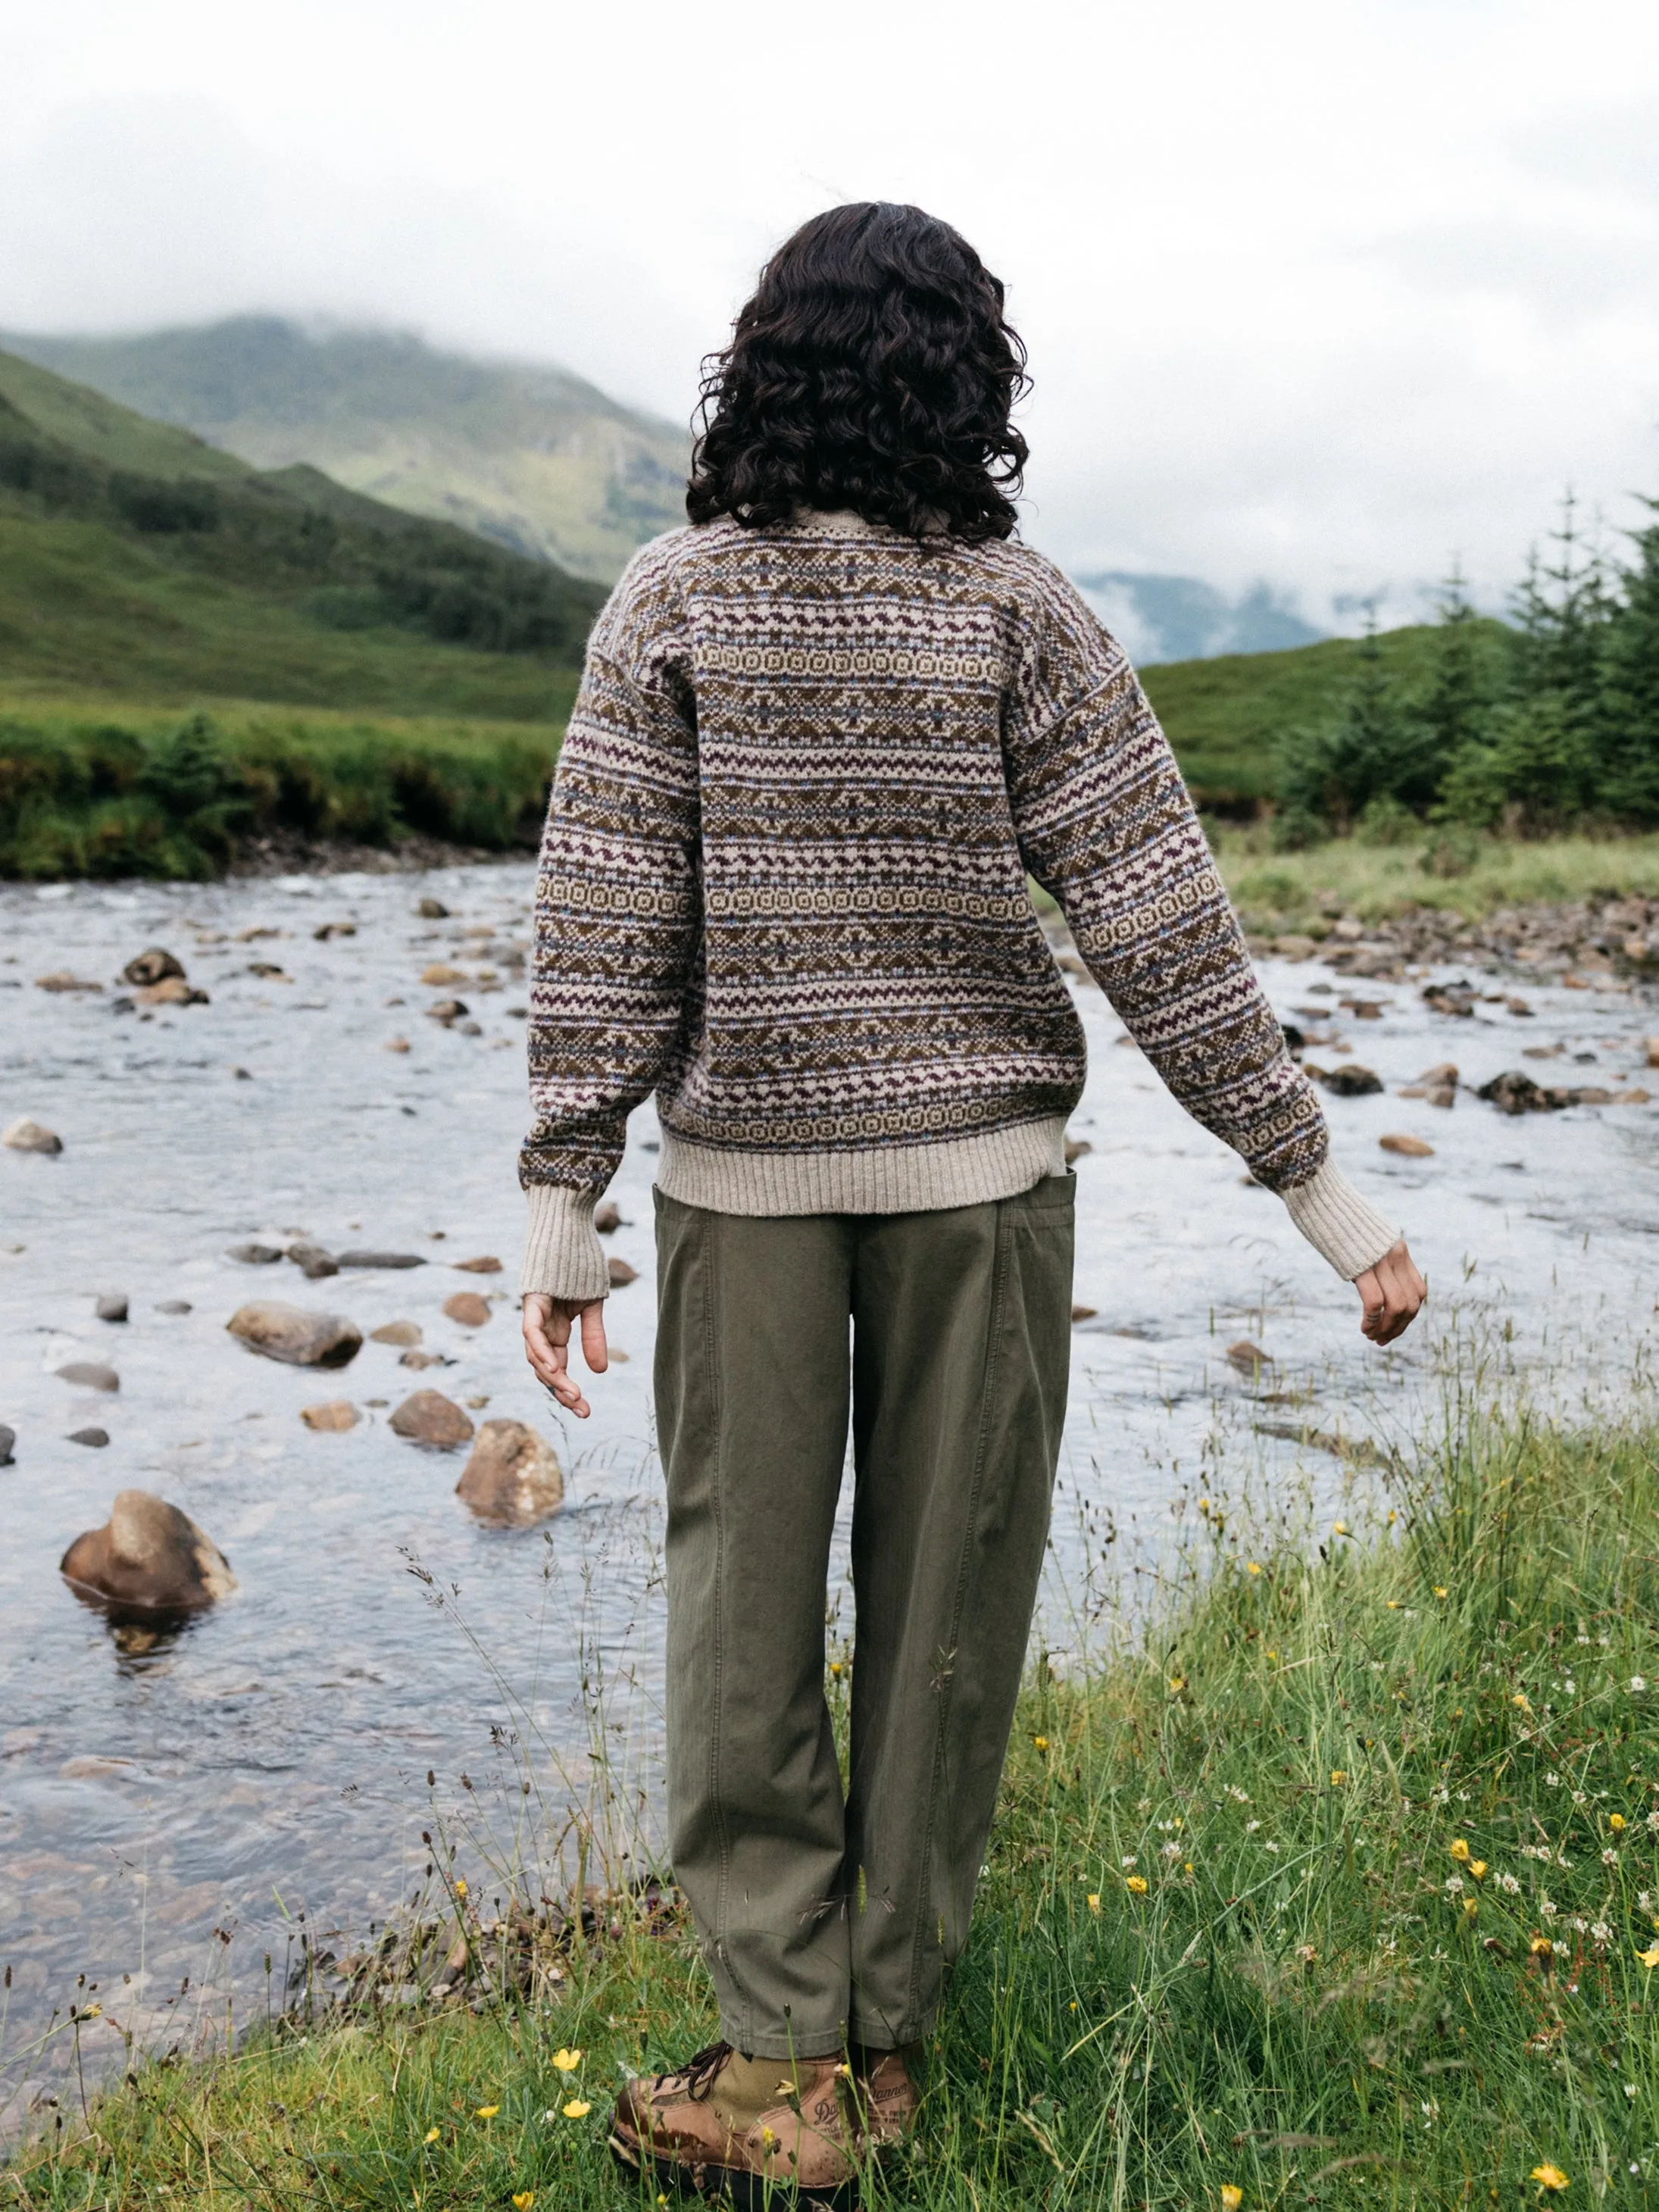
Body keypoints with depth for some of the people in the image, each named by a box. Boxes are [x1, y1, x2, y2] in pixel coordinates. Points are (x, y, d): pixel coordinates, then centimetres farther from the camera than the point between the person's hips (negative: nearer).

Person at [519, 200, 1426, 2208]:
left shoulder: (675, 597, -3)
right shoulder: (1016, 608, -4)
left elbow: (606, 919, -6)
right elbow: (1153, 920, -7)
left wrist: (560, 1200, -2)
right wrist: (1317, 1179, -2)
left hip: (745, 1159, 0)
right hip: (976, 1155, 0)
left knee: (744, 1594, 10)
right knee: (942, 1595, 11)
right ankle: (883, 2040, 23)